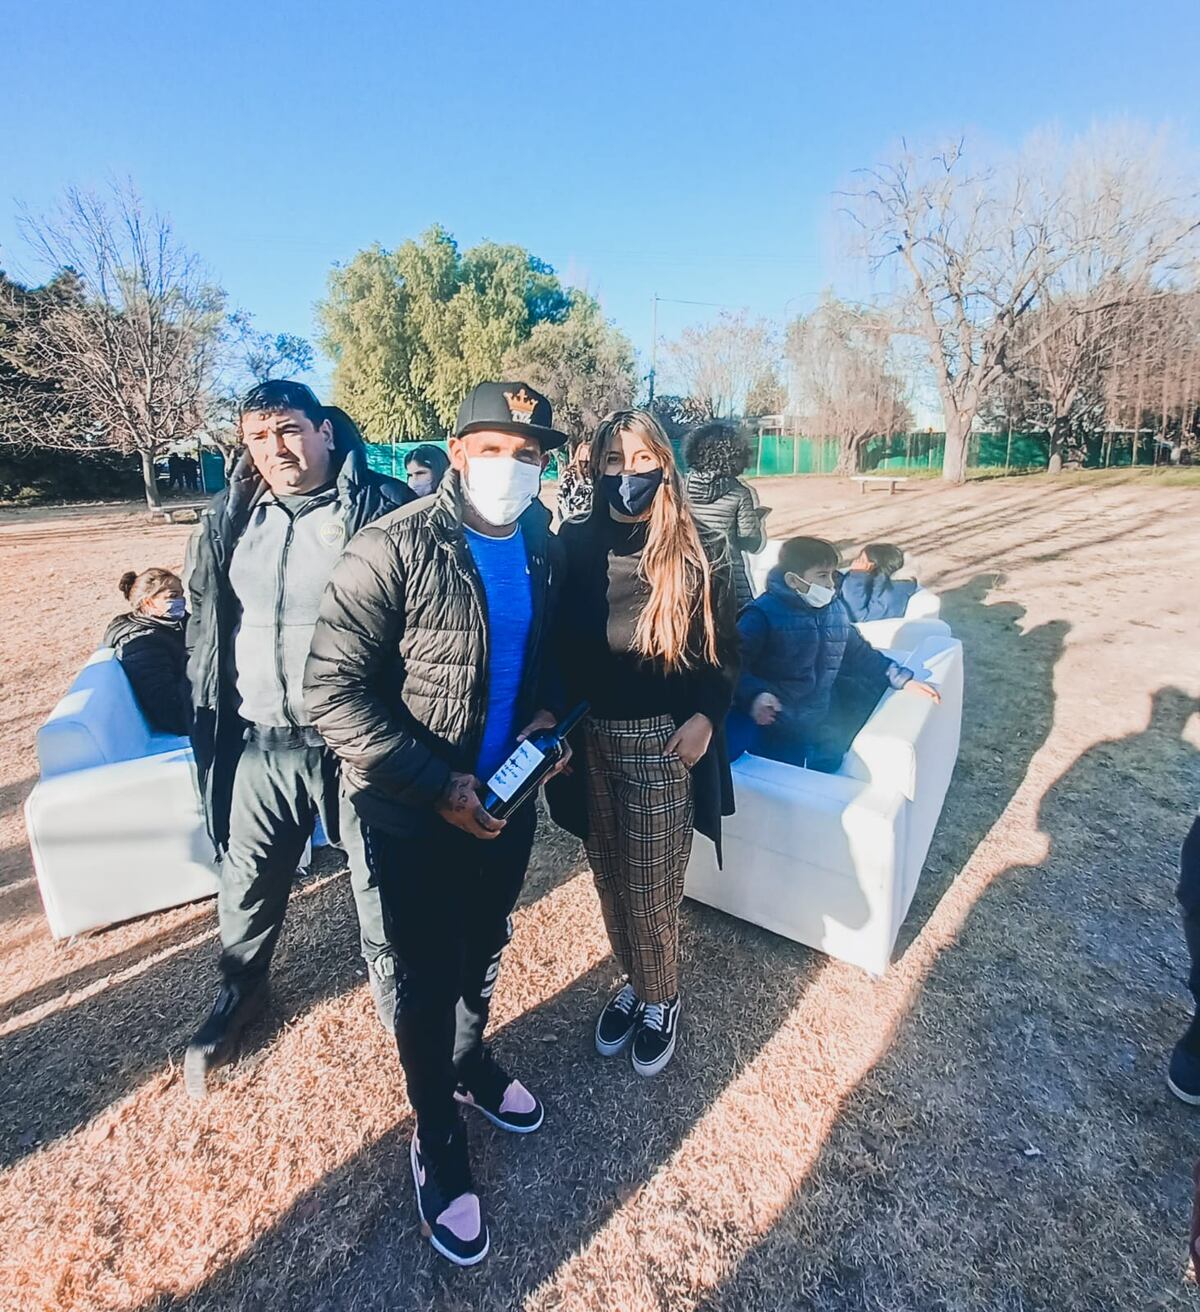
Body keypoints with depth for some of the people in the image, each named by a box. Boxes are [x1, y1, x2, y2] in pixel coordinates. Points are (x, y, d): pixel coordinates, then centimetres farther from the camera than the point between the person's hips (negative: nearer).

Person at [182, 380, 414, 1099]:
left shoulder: (385, 509, -10)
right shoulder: (229, 521, 6)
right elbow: (205, 628, 16)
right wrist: (209, 723, 15)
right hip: (257, 745, 5)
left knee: (382, 887, 11)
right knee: (247, 888, 23)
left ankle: (400, 1003, 37)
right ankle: (239, 992, 52)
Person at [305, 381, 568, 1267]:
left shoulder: (544, 548, -1)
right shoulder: (394, 550, -20)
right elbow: (332, 690, -20)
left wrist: (545, 712, -7)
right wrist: (437, 785, -23)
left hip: (507, 801, 5)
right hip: (415, 816, -5)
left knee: (484, 952, 25)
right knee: (428, 978, 13)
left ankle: (471, 1061, 55)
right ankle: (439, 1145, 40)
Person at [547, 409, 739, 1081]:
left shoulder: (699, 551, -6)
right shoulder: (574, 542, 0)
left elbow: (724, 650, 0)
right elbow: (557, 642, 6)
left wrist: (706, 716, -13)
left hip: (663, 741, -3)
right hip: (589, 737, 3)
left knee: (652, 888, 6)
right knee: (610, 876, 16)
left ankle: (661, 999, 35)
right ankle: (633, 980, 43)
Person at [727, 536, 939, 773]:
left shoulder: (835, 610, 5)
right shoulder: (762, 615, -18)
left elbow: (860, 654, 16)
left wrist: (903, 679, 10)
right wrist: (755, 695, -41)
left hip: (820, 724, 6)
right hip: (771, 723, -6)